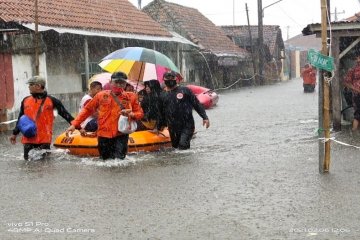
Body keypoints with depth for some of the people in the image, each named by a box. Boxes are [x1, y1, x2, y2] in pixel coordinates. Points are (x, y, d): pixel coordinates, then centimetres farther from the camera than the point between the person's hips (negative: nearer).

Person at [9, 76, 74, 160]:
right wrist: (15, 134, 21)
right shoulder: (25, 101, 9)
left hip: (44, 140, -3)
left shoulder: (51, 101, -3)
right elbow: (20, 119, 18)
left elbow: (65, 114, -2)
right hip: (28, 139, 3)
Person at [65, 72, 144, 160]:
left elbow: (140, 113, 9)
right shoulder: (101, 96, 4)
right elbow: (87, 110, 11)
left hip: (121, 135, -1)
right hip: (104, 135, 1)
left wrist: (132, 114, -14)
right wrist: (74, 124, 4)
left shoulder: (131, 97, 3)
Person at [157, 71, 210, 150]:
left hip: (187, 125, -4)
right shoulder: (163, 96, 13)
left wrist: (205, 117, -4)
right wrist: (159, 127, 22)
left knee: (183, 145, -21)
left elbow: (197, 104, 3)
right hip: (173, 128, 4)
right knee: (175, 146, 8)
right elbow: (161, 114, 21)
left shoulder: (185, 91, 3)